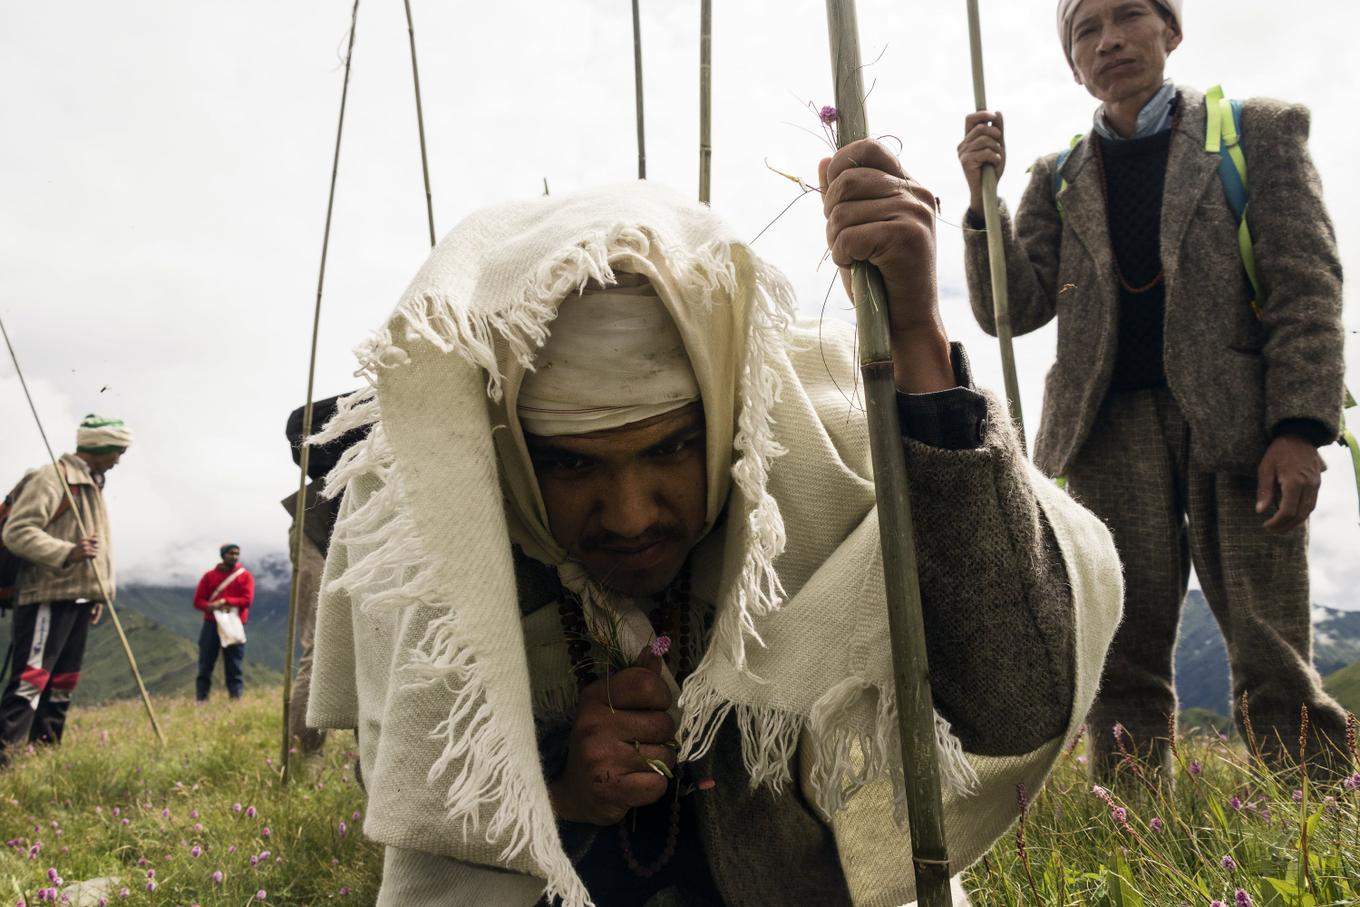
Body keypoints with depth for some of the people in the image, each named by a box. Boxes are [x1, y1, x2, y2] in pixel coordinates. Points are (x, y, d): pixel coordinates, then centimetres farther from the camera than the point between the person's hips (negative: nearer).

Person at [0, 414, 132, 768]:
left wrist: (100, 593, 20)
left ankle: (44, 747, 18)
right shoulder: (51, 478, -10)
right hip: (48, 595, -9)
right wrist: (67, 553, -29)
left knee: (63, 681, 11)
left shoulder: (93, 485, 20)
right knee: (31, 678, -13)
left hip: (79, 597, 10)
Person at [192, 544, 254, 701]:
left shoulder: (245, 576, 5)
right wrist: (211, 606, -14)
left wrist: (225, 602, -16)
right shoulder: (209, 576, 10)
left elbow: (247, 599, -5)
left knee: (234, 667, -1)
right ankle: (201, 700, 4)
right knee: (205, 665, 1)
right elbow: (198, 600, 7)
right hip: (211, 624, 2)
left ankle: (236, 699, -2)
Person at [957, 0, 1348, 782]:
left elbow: (1308, 285, 2)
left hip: (1238, 420, -1)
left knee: (1275, 667, -6)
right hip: (1113, 424, 2)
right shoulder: (1060, 178, 17)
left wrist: (1299, 429, -10)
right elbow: (1014, 309, 7)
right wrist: (984, 198, -7)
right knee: (1124, 666, -2)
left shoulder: (1260, 131, 12)